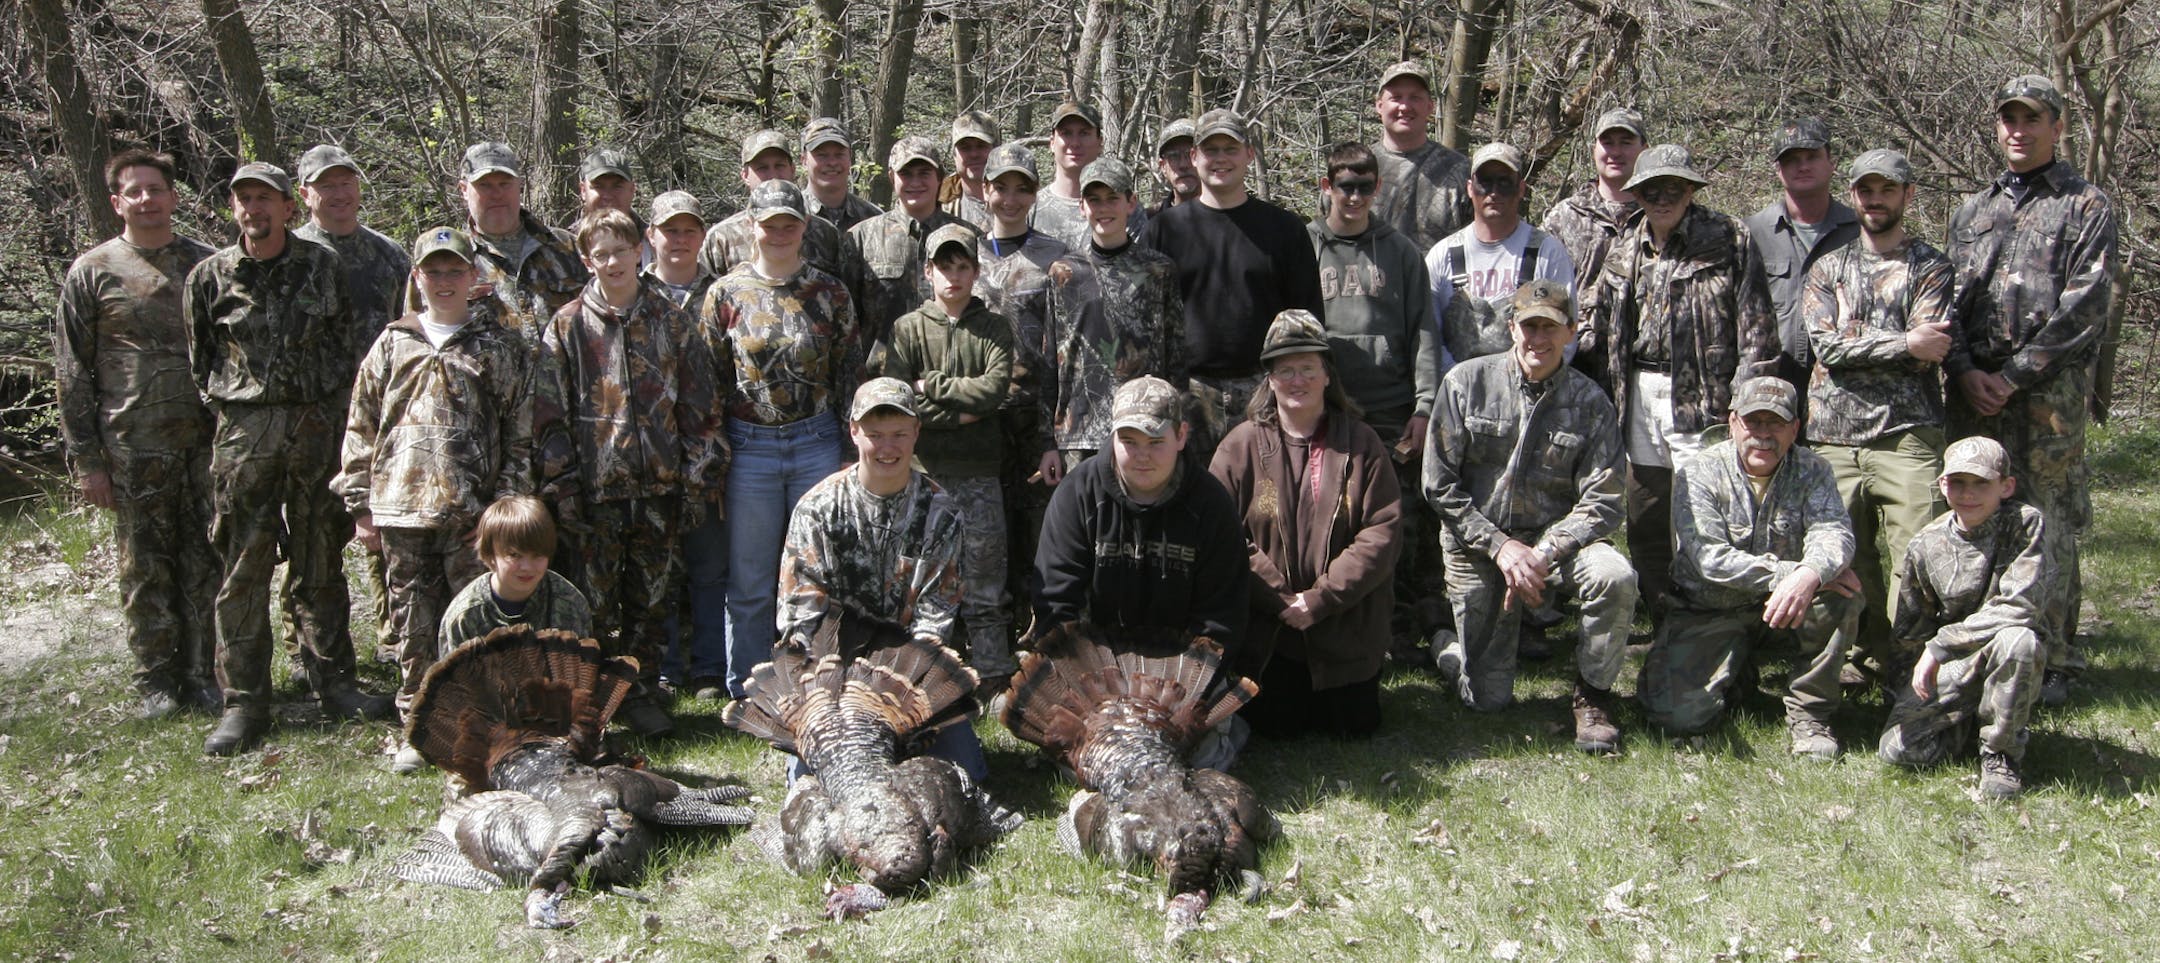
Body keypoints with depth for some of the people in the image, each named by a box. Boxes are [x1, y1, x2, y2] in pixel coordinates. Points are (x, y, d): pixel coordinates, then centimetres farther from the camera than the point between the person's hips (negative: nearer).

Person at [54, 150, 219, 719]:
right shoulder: (93, 272, 3)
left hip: (206, 438, 2)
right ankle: (156, 683, 14)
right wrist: (86, 459, -3)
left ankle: (201, 676, 14)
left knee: (205, 563, 4)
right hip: (134, 447, -2)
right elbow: (71, 371, 2)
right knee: (145, 566, 4)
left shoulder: (205, 264, 10)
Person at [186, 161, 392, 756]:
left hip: (318, 423, 1)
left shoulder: (321, 265, 6)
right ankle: (243, 703, 6)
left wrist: (332, 406, 7)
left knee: (321, 561, 8)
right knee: (243, 567, -1)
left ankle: (333, 681, 19)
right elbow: (200, 361, 10)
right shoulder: (210, 276, 4)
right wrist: (232, 408, 7)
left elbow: (346, 341, 11)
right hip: (244, 431, -1)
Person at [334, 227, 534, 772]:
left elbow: (521, 435, 2)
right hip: (400, 507, 3)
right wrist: (361, 506, 7)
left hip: (471, 510, -2)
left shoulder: (501, 347, 5)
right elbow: (361, 429, 12)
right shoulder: (392, 345, 11)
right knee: (413, 626, 8)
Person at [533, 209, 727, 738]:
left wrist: (699, 481, 0)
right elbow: (549, 413, 2)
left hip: (660, 486, 1)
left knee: (654, 599, 8)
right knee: (596, 603, 4)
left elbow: (703, 407, 5)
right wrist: (562, 486, -5)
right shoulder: (568, 325, 3)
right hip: (595, 491, -1)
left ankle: (642, 693, 21)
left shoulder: (672, 321, 5)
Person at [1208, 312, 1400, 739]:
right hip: (1269, 629, -1)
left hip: (1349, 625, 1)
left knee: (1355, 726, 5)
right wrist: (1283, 602, -16)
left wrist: (1321, 599, -17)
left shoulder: (1361, 443, -3)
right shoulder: (1242, 446, -5)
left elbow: (1383, 531, -9)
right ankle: (1286, 686, 35)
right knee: (1275, 726, 2)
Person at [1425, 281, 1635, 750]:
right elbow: (1439, 485, -6)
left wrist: (1542, 554, -24)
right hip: (1477, 547, -1)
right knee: (1489, 699, 0)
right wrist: (1500, 546, -15)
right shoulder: (1466, 382, -6)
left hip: (1555, 538, 1)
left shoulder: (1590, 402, -4)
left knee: (1615, 576, -33)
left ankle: (1591, 697, -8)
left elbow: (1601, 503, -9)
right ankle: (1448, 649, 37)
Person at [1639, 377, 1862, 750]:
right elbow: (1712, 559, -22)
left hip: (1779, 608, 2)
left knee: (1840, 593, -31)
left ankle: (1809, 713, -11)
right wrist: (1788, 572, -34)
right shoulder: (1698, 474, -10)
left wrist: (1810, 575, -44)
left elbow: (1833, 532, -21)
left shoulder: (1812, 471, -2)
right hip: (1710, 611, -1)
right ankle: (1735, 675, 17)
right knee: (1680, 715, -20)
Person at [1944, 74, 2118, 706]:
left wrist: (2012, 376, -12)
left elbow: (2085, 309, -6)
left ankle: (2053, 661, 5)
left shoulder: (2086, 207, 4)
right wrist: (1964, 370, -3)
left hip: (2049, 393, -4)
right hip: (1973, 392, 4)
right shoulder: (1972, 211, 19)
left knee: (2047, 526, -3)